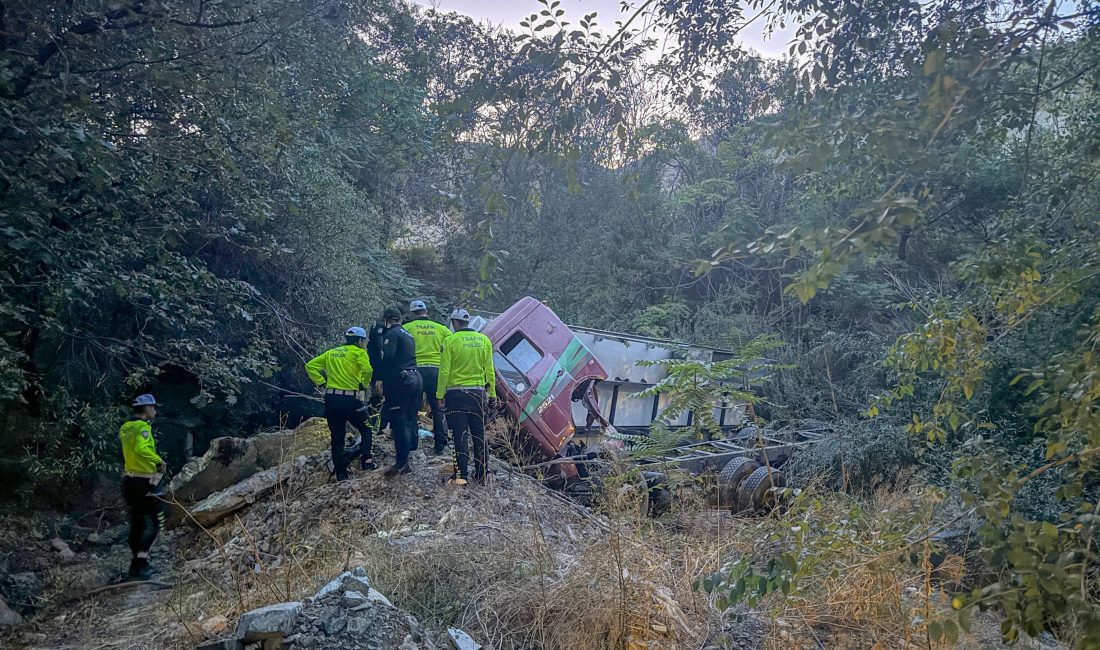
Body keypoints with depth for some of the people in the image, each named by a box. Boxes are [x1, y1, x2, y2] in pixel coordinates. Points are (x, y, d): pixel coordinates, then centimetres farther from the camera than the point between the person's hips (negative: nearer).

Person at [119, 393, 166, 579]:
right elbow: (141, 448, -33)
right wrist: (159, 460, -23)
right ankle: (141, 560, -8)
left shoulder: (125, 428, 12)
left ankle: (136, 564, 19)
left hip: (128, 480, 9)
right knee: (156, 521, -2)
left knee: (136, 523, 15)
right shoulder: (143, 427, -15)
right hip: (143, 482, -9)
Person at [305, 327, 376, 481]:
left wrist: (322, 382, 10)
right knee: (366, 430, 16)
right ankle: (367, 461, 2)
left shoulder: (331, 353, 17)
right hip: (350, 399, -5)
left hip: (331, 399, 5)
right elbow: (367, 369, -20)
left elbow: (310, 366, 15)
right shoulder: (359, 352, 0)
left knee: (337, 438, 11)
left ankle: (341, 473, 12)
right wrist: (363, 384, -4)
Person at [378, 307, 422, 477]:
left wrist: (381, 379, -14)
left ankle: (401, 462, -8)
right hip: (415, 378, 9)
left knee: (398, 422, -7)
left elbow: (388, 358, -19)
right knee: (410, 420, 14)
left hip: (400, 380, -9)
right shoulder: (408, 335, 21)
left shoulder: (392, 333, -7)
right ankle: (407, 456, 22)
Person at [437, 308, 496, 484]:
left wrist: (440, 395, -2)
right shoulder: (483, 340, 4)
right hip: (478, 393, 3)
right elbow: (489, 370, 5)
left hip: (456, 393, -3)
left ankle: (462, 475, 2)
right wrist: (492, 393, 11)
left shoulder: (450, 341, -7)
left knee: (460, 435, 3)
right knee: (479, 435, 11)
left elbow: (444, 371, -9)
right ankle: (481, 474, 16)